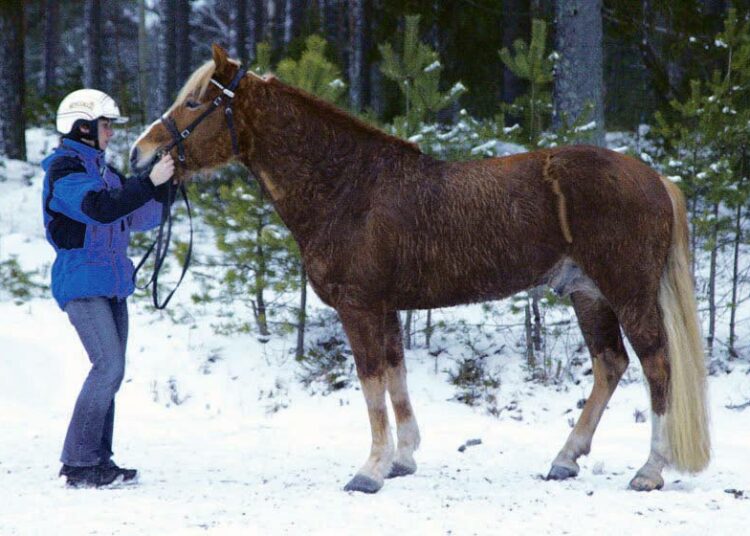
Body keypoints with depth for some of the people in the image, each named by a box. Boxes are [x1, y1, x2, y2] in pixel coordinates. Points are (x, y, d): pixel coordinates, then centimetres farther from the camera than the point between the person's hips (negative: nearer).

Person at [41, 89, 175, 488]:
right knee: (109, 365, -16)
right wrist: (149, 182, -29)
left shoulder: (102, 169, 17)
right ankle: (78, 464, -13)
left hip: (112, 285, 9)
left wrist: (163, 183, 6)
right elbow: (100, 208, -27)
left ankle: (98, 460, 11)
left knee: (110, 370, 7)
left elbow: (140, 219, 19)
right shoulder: (65, 170, -10)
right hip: (82, 284, -9)